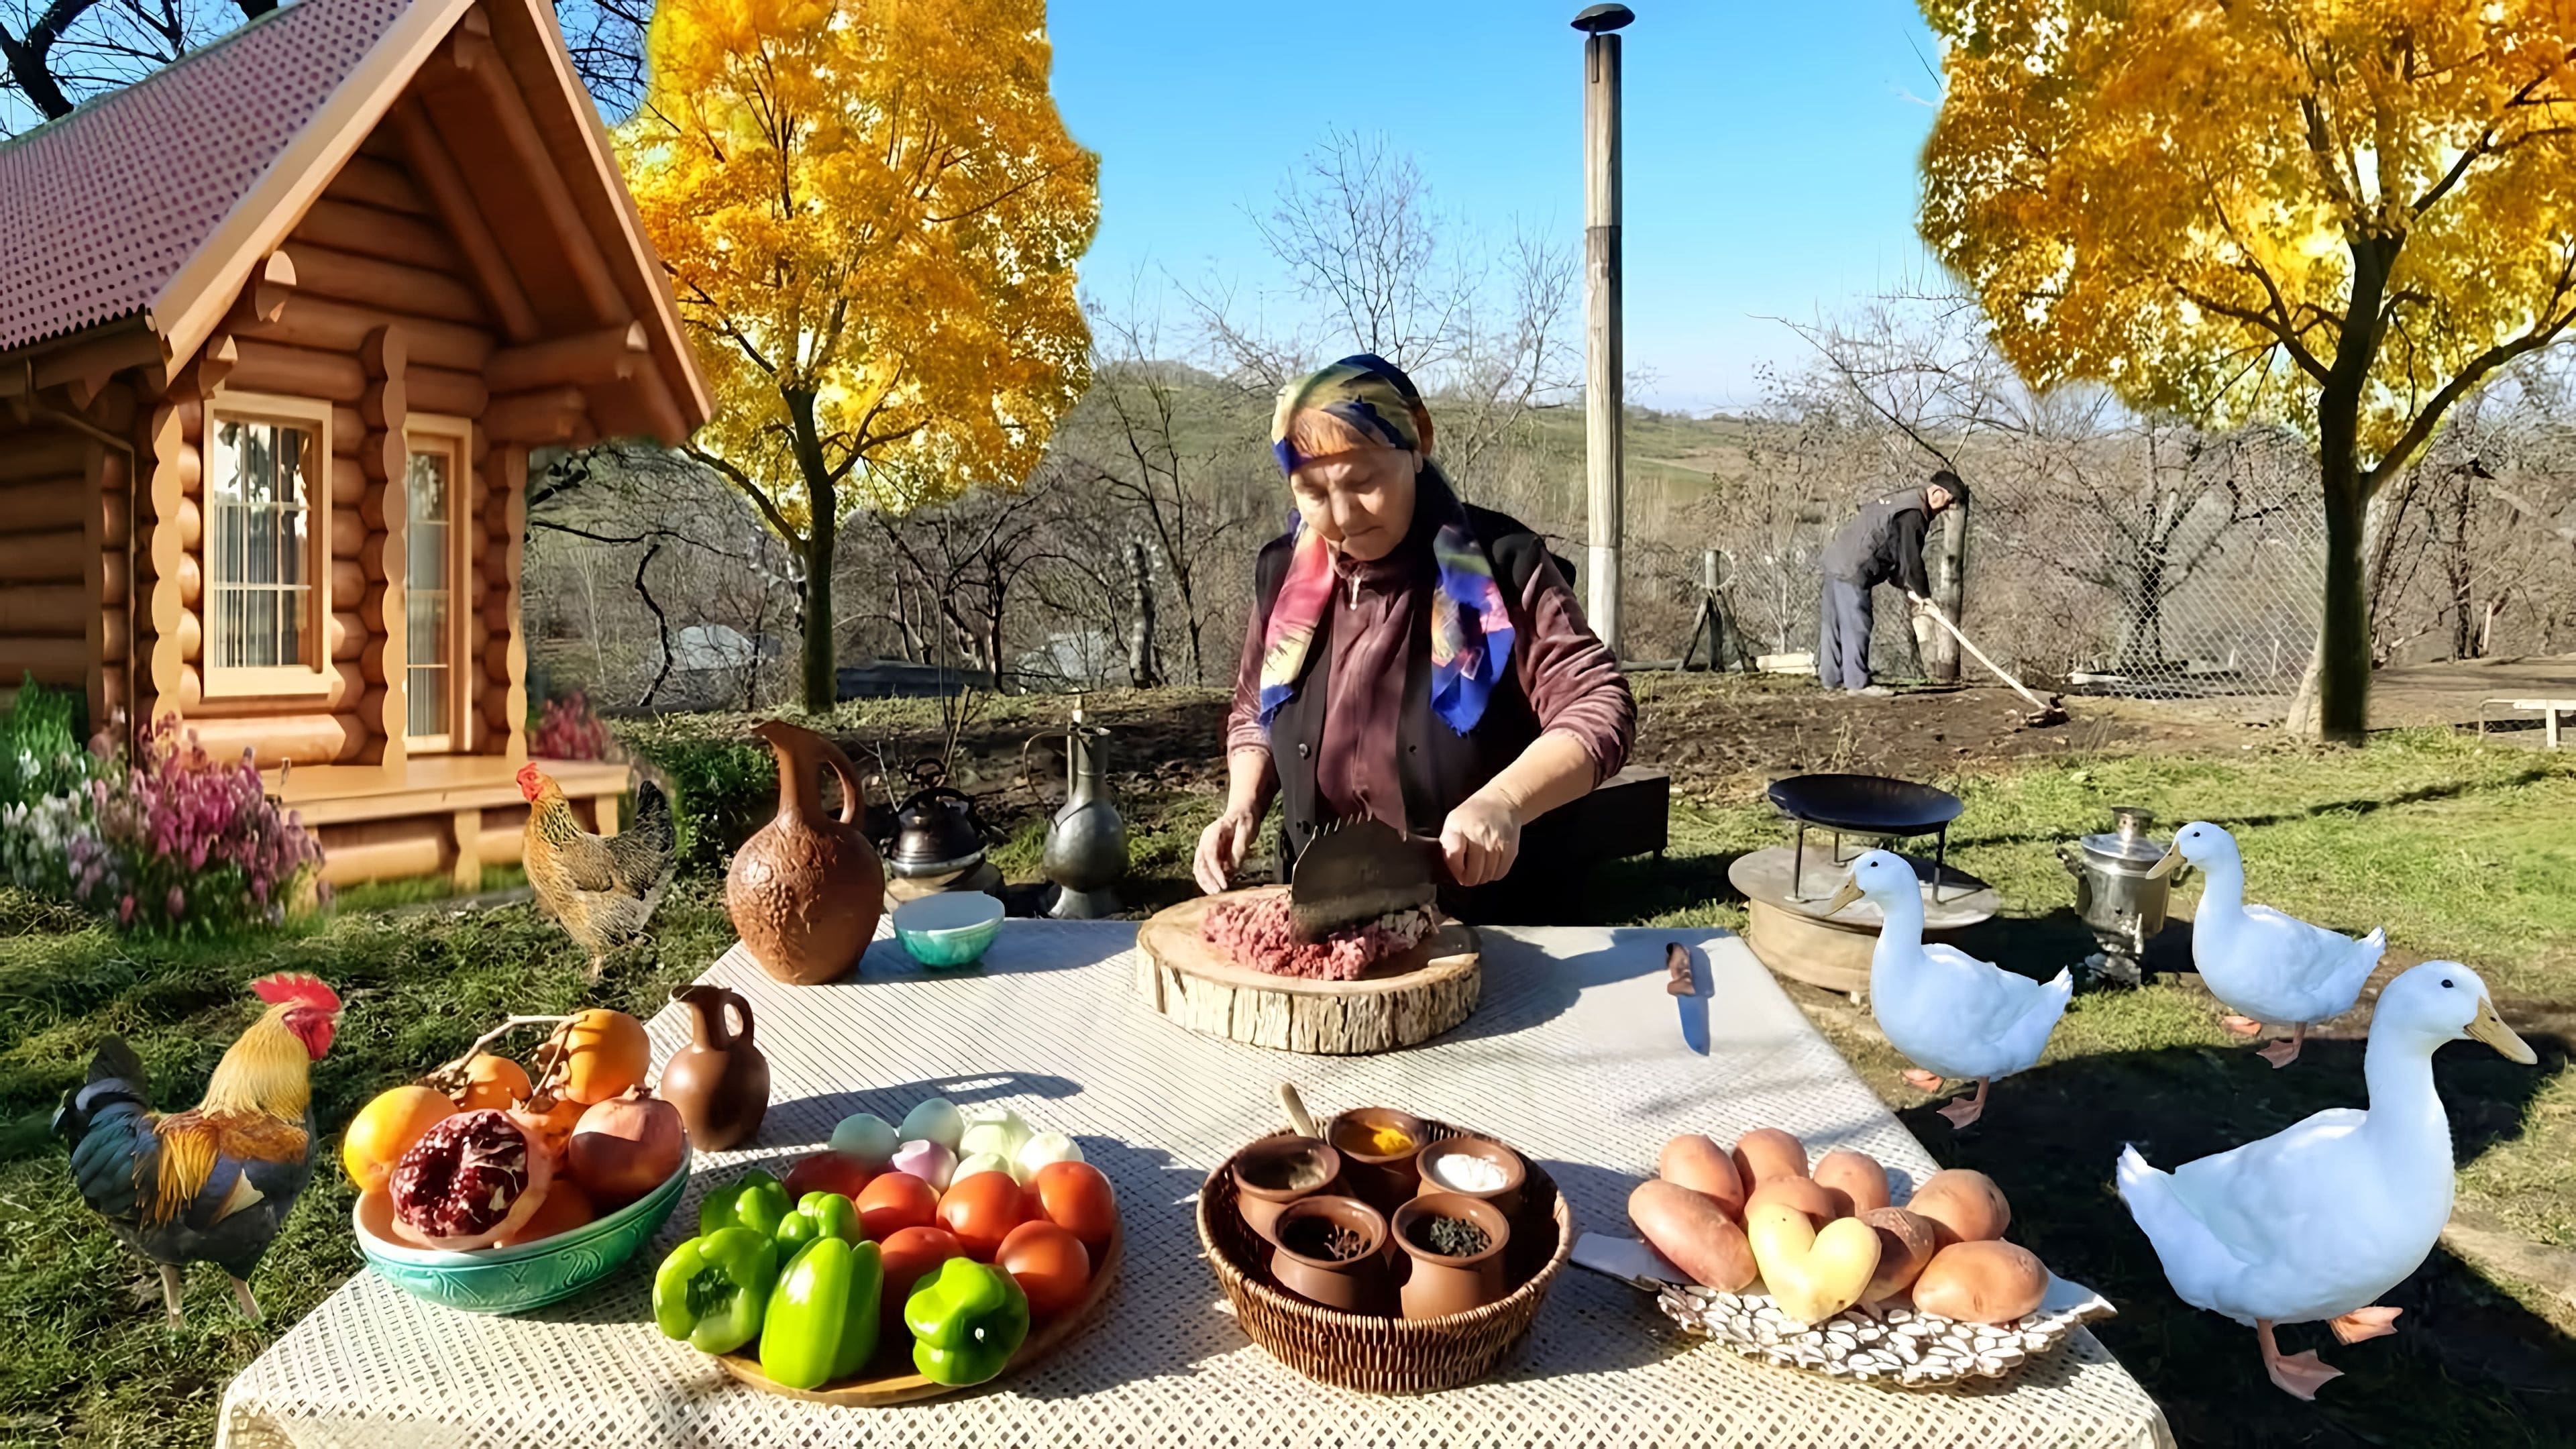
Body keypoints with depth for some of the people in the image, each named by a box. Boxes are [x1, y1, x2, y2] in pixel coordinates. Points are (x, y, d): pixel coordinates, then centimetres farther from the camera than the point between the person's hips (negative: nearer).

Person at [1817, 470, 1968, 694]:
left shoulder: (1905, 500, 18)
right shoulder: (1913, 513, -15)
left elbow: (1897, 553, 21)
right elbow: (1911, 558, -13)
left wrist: (1909, 589, 17)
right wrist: (1924, 594, -3)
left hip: (1837, 560, 11)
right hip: (1852, 570, -11)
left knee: (1836, 624, 13)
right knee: (1857, 626, -6)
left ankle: (1832, 677, 19)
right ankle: (1858, 683, -2)